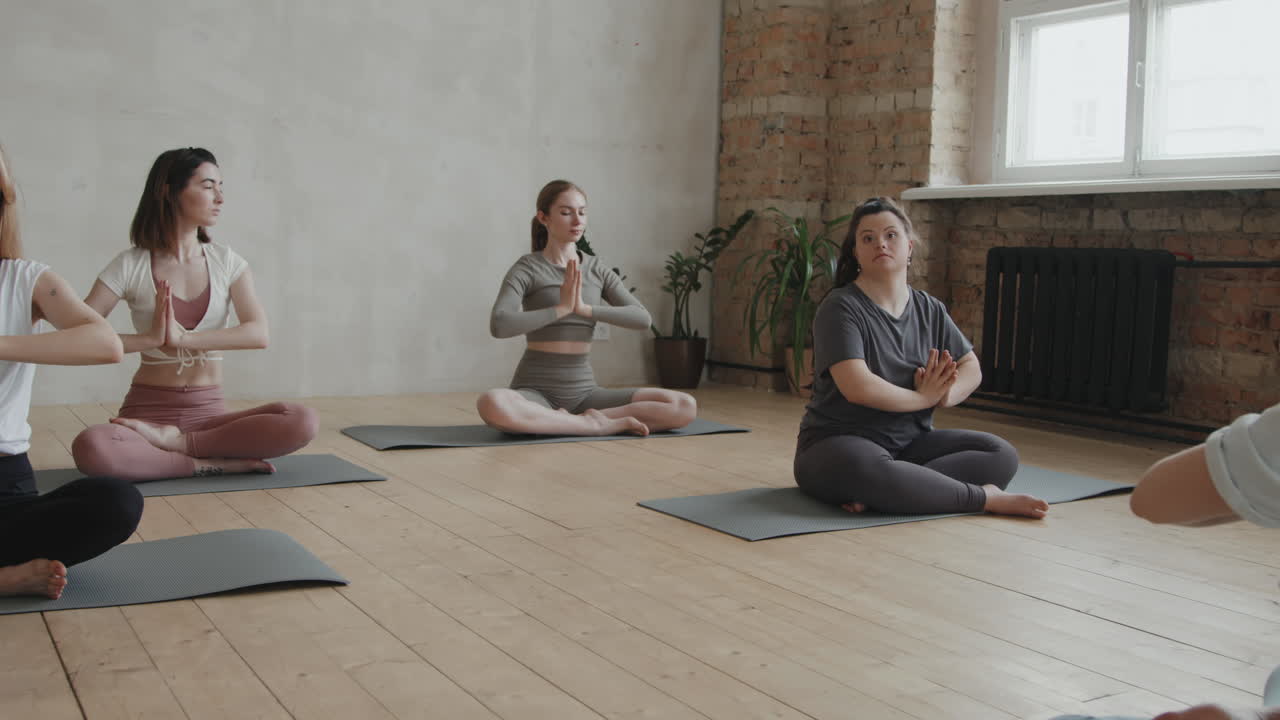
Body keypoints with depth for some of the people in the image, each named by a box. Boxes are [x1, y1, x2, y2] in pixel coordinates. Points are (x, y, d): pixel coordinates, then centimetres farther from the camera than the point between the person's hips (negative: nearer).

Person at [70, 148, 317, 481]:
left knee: (302, 422, -26)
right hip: (147, 408, -2)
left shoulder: (227, 262, 6)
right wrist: (151, 339, -21)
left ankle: (173, 442, -16)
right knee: (91, 448, -37)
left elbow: (259, 333, -11)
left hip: (209, 411, 2)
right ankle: (213, 463, -19)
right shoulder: (131, 265, -1)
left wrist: (182, 338, -20)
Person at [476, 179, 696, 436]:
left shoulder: (598, 270, 8)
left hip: (584, 393, 4)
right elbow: (499, 325, -21)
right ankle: (596, 424, -23)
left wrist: (586, 308, -18)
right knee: (492, 405, -41)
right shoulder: (526, 269, -4)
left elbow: (642, 318, -5)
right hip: (536, 393, -3)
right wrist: (561, 308, -21)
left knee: (685, 407, -13)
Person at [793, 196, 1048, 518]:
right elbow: (857, 387, -24)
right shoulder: (840, 307, -12)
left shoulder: (929, 309, 8)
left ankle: (881, 495, -26)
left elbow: (971, 368, 12)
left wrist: (945, 393, -11)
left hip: (911, 442, 7)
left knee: (1001, 454, -14)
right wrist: (923, 397, -10)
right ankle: (987, 497, -22)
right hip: (839, 443, -6)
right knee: (868, 471, -41)